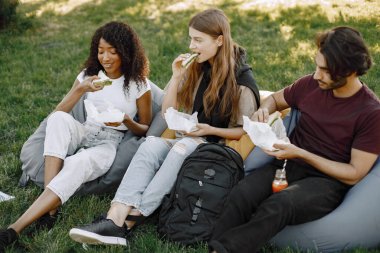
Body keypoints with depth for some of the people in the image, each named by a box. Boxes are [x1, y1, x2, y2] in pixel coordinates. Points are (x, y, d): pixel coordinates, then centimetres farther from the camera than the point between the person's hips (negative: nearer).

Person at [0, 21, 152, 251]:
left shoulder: (139, 85, -1)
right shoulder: (88, 75, 9)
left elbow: (146, 129, 5)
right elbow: (57, 113, 0)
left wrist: (126, 121, -17)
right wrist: (81, 89, -17)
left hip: (110, 144, -3)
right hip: (84, 134, 4)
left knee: (75, 165, -38)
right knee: (59, 119, -33)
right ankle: (50, 207, -37)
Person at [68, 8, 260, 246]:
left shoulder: (241, 80, -9)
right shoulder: (197, 69, 7)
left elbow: (246, 131, -4)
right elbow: (167, 112, 8)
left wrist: (210, 130, -18)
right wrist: (177, 77, -5)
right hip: (190, 140, 5)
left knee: (183, 146, -36)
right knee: (152, 144, -26)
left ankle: (130, 219, -38)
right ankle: (115, 219, -44)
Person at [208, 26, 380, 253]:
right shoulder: (311, 85, 3)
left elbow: (354, 174, -10)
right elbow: (276, 99, 22)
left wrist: (301, 154, -16)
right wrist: (264, 110, -3)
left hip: (327, 181, -4)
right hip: (289, 166, 4)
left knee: (277, 206, -37)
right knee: (242, 194, -29)